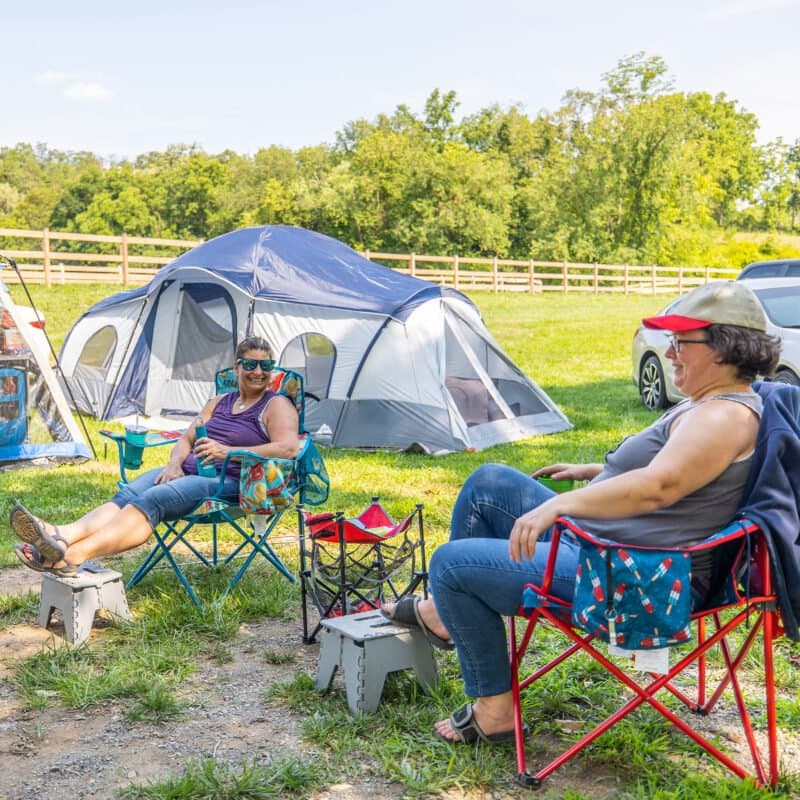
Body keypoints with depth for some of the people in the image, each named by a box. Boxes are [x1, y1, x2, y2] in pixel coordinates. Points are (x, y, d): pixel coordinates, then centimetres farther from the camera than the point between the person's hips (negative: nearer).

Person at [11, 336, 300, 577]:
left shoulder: (277, 405, 2)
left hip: (228, 483, -7)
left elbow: (289, 448, -16)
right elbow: (186, 439, 23)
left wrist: (228, 451, -19)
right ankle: (62, 535, -44)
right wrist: (174, 463, -1)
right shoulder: (220, 402, 24)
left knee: (152, 500, -31)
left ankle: (74, 555, -47)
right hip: (188, 472, 7)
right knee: (127, 494, -21)